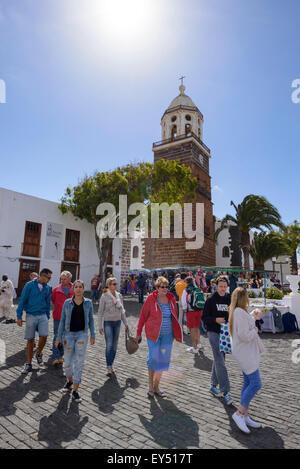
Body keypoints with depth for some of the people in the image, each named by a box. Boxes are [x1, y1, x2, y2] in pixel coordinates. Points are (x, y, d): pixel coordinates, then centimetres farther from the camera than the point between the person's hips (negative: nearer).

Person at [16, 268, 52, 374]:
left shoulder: (47, 288, 4)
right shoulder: (30, 285, -7)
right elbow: (22, 300, -5)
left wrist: (47, 317, 13)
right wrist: (19, 316, -7)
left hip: (43, 316, 2)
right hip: (31, 316, -2)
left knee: (44, 336, -11)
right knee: (30, 340, 5)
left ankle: (39, 354, 19)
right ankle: (28, 364, 21)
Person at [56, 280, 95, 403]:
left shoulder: (88, 303, -2)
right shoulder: (67, 303, -3)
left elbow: (91, 319, 5)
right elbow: (62, 320, 1)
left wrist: (92, 335, 5)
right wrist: (59, 337, -2)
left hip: (82, 334, -1)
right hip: (69, 334, 1)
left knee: (79, 362, -4)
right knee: (68, 361, 13)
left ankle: (75, 391, 7)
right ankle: (69, 381, 40)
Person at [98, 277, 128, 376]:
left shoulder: (119, 295, 5)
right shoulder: (104, 296, -8)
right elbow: (100, 312, -5)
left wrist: (125, 323, 12)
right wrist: (100, 326, -7)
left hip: (117, 322, 5)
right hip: (108, 322, -5)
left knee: (115, 346, 10)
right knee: (109, 345, -10)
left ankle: (111, 366, 24)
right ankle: (109, 368, -2)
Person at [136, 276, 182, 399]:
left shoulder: (171, 299, 3)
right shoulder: (151, 298, -9)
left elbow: (174, 317, 13)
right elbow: (143, 316, -3)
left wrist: (176, 333, 13)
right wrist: (139, 333, 0)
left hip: (167, 334, 4)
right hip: (153, 333, -4)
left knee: (164, 359, 9)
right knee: (153, 358, -1)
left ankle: (156, 386, 27)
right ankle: (150, 386, 21)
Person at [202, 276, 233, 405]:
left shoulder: (229, 299, 5)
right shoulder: (211, 300, -7)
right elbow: (204, 317, -5)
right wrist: (215, 320, -20)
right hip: (213, 332, -5)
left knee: (218, 359, 15)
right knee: (220, 361, -9)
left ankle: (213, 386, 30)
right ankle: (225, 392, -1)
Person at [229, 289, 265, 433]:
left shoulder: (235, 311, 9)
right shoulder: (240, 313, -23)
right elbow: (244, 336, -26)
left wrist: (253, 316, 16)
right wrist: (255, 331, -9)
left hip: (246, 352, 10)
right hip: (245, 353, -10)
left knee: (248, 382, 13)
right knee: (256, 383, -7)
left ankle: (245, 416, 21)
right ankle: (239, 413, 1)